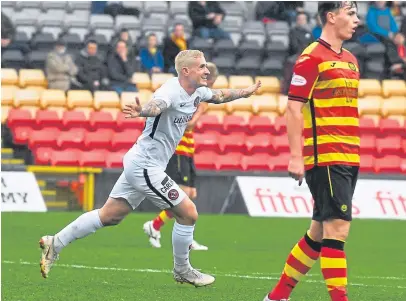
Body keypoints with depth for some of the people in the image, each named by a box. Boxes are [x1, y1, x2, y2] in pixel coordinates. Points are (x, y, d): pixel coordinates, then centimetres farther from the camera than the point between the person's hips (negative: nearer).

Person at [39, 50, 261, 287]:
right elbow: (156, 105, -46)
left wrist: (247, 92, 35)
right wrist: (142, 111, -68)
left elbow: (219, 96, 28)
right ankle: (182, 270, 14)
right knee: (188, 213, -4)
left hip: (140, 165, 10)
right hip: (146, 167, -10)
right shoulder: (171, 92, -23)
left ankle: (55, 243, 17)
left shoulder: (197, 92, 5)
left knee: (109, 216, 13)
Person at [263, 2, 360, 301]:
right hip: (325, 158, -9)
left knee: (320, 232, 11)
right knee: (338, 227, -12)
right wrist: (296, 156, -17)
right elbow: (293, 108, -12)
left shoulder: (350, 60, 17)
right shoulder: (312, 58, -9)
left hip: (348, 159, 9)